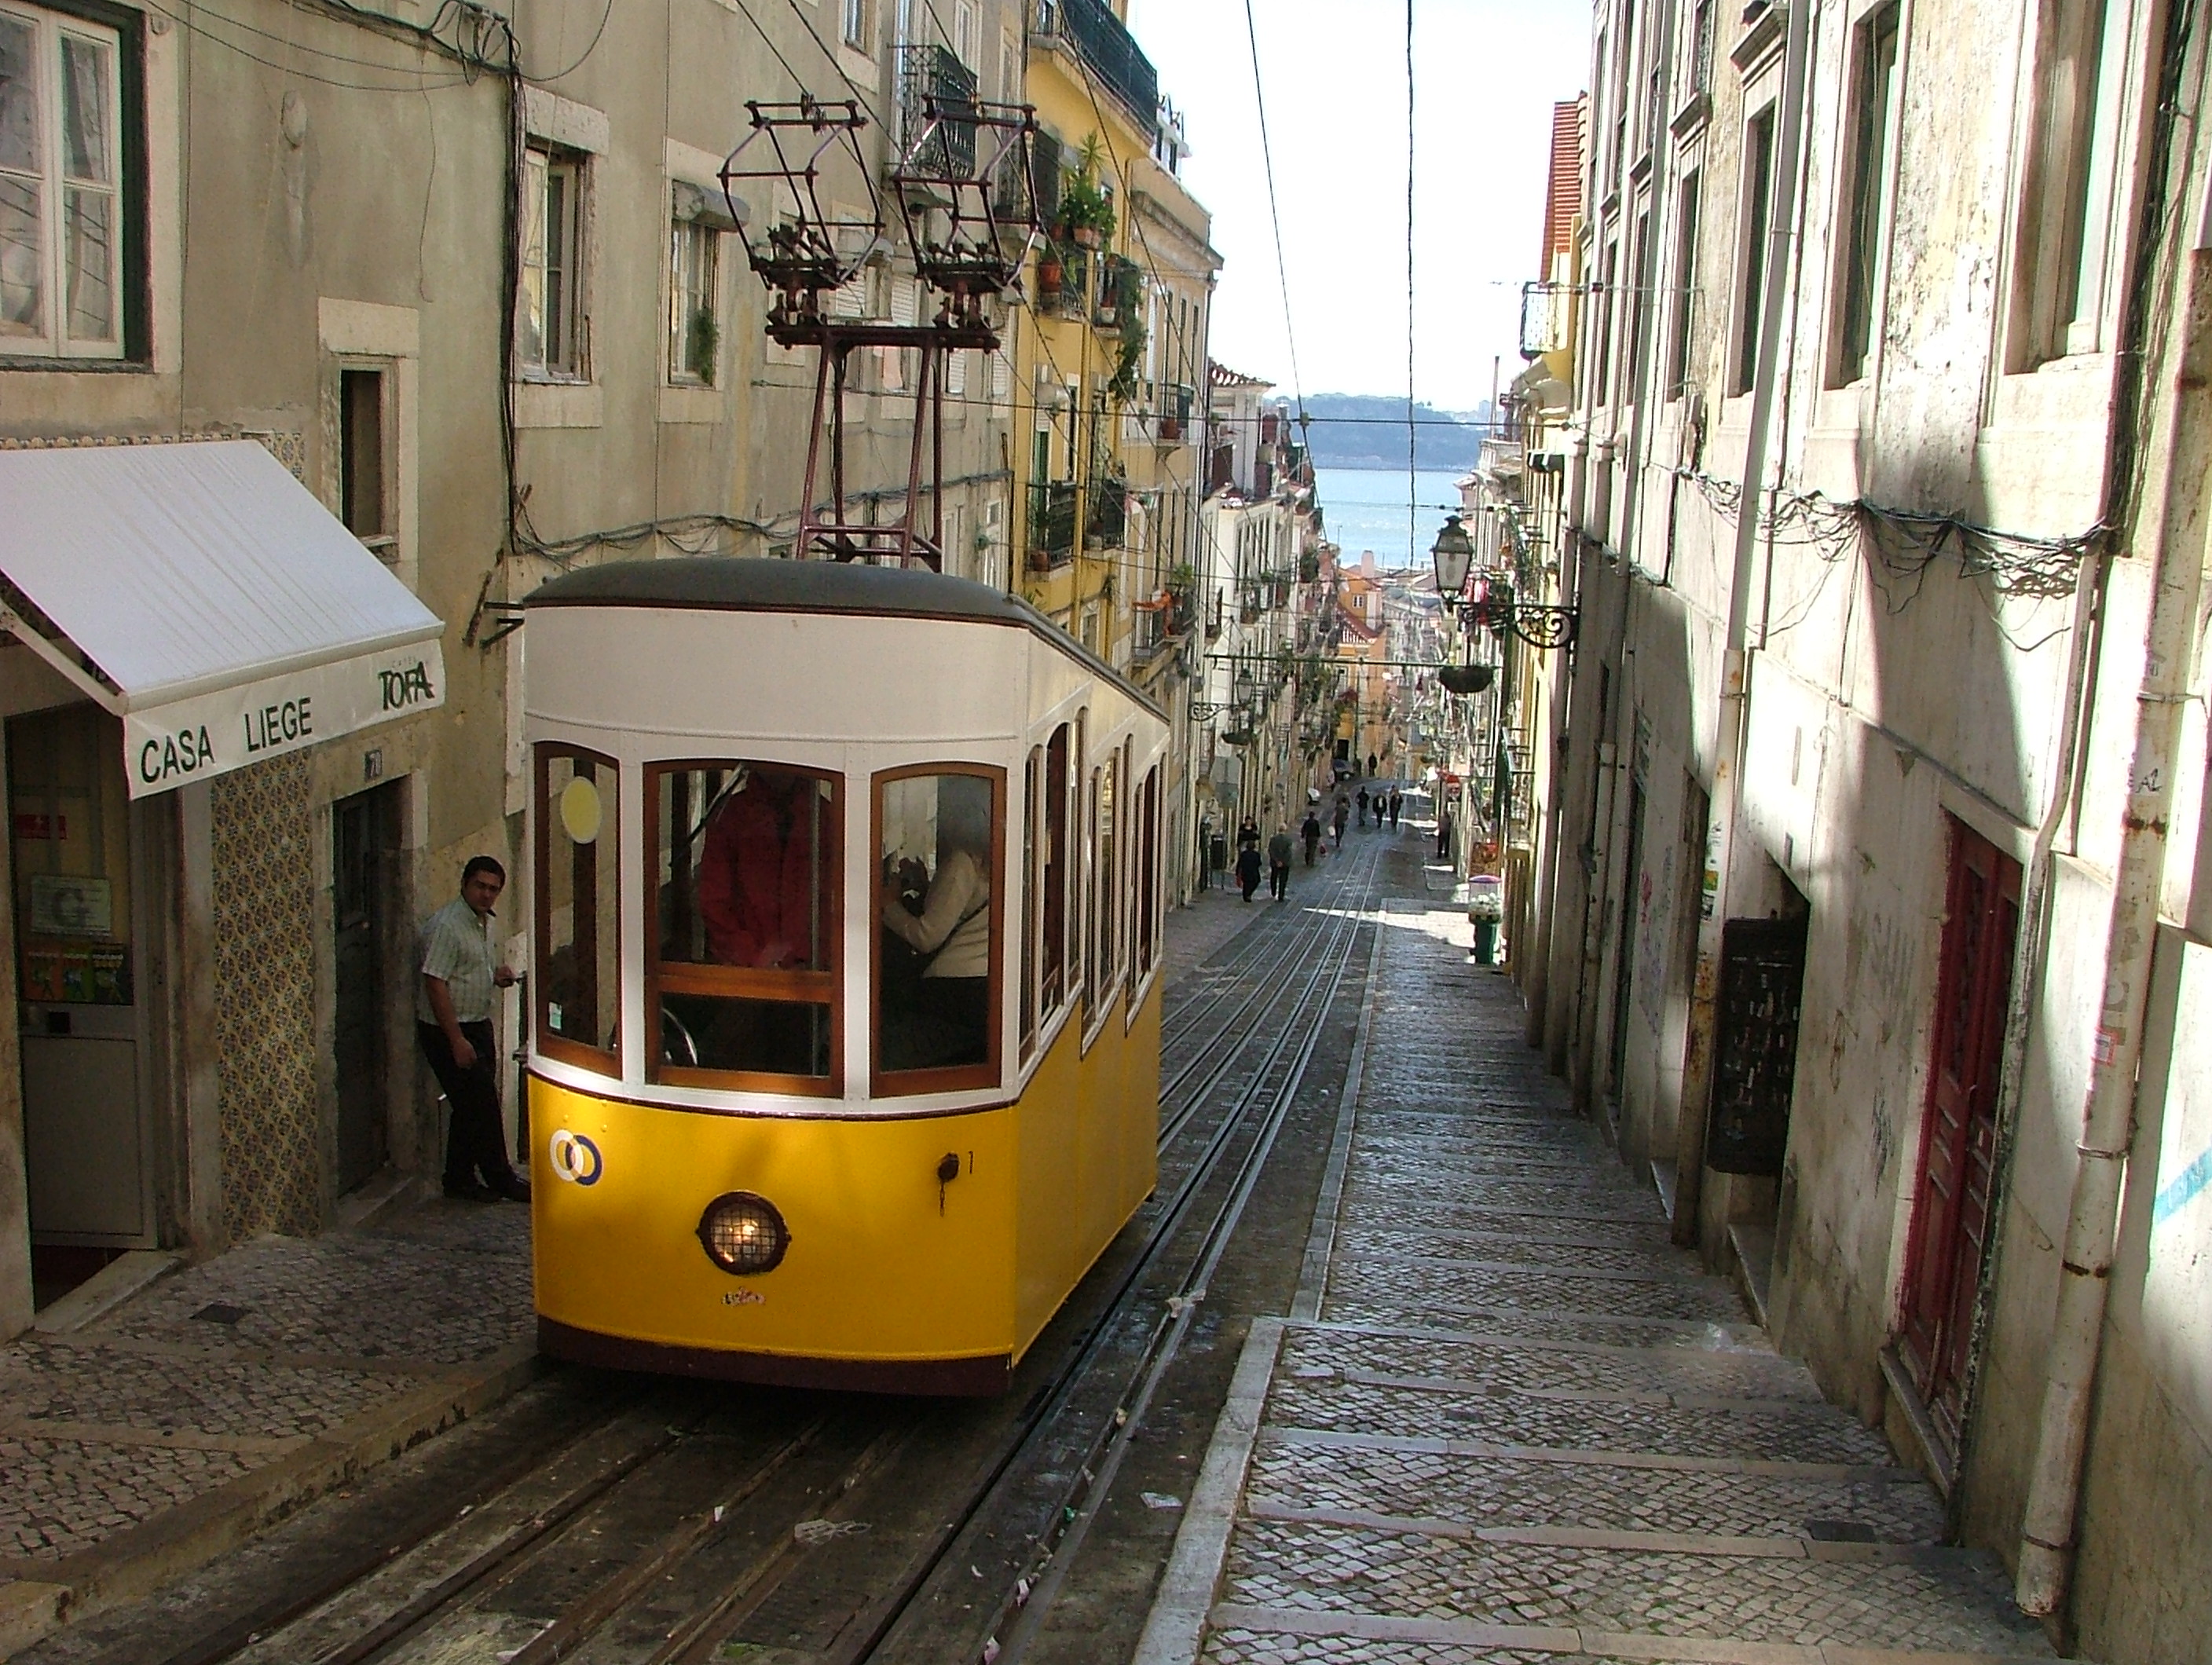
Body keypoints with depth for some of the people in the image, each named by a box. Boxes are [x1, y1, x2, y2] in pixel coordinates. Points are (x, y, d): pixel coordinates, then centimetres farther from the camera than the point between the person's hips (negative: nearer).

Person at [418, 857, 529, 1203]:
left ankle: (460, 1180, 21)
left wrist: (496, 975, 3)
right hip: (448, 1031, -9)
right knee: (481, 1105, -4)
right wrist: (457, 1040, -24)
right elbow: (435, 983, -23)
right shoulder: (446, 925, -19)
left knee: (472, 1106, 12)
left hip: (478, 1025, 9)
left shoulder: (484, 922, 11)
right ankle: (500, 1179, 7)